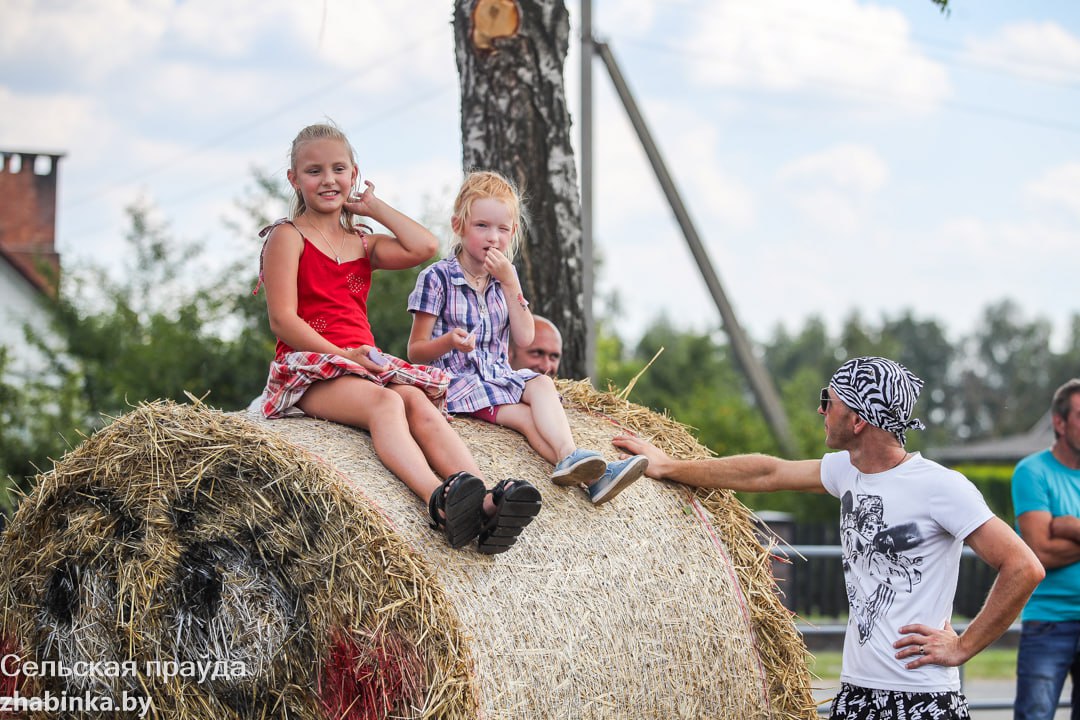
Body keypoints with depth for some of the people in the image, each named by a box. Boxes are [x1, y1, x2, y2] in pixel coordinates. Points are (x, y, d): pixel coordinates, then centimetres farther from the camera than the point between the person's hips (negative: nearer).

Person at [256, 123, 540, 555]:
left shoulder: (363, 243, 24)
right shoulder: (288, 237, 6)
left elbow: (425, 247, 4)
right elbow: (283, 321, -6)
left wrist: (374, 207, 15)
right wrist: (343, 355, -15)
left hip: (364, 362, 5)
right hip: (309, 367, -5)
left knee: (417, 401, -27)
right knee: (385, 402, -35)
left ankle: (486, 503, -52)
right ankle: (441, 500, -61)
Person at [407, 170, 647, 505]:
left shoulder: (505, 277, 11)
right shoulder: (437, 278, -6)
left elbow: (524, 338, 0)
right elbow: (416, 351, -7)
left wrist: (510, 282, -8)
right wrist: (449, 342, -30)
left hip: (499, 374, 5)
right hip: (458, 380, -5)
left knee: (542, 384, -26)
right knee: (524, 415, -27)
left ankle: (570, 458, -46)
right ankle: (589, 474, -45)